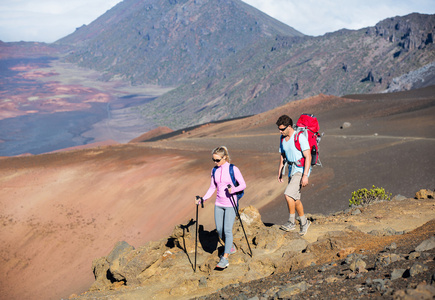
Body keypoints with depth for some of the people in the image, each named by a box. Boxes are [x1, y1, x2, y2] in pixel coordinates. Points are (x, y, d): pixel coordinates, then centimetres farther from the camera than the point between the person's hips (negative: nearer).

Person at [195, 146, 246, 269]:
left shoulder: (233, 169, -10)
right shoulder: (215, 170, 6)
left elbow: (243, 185, -8)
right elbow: (212, 188, 13)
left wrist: (233, 189, -26)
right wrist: (203, 198, 1)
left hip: (230, 204, -6)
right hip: (219, 204, 6)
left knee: (227, 230, -12)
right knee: (219, 230, 7)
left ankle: (225, 258, -13)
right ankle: (231, 247, 34)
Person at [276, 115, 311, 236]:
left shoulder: (300, 137, -17)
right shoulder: (283, 138, 7)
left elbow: (308, 157, -19)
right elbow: (282, 155, 20)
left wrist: (305, 176, -24)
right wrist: (280, 172, 16)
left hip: (301, 170, -8)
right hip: (292, 170, 8)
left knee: (288, 194, -20)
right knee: (295, 199, 12)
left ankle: (292, 222, -9)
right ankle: (304, 222, 27)